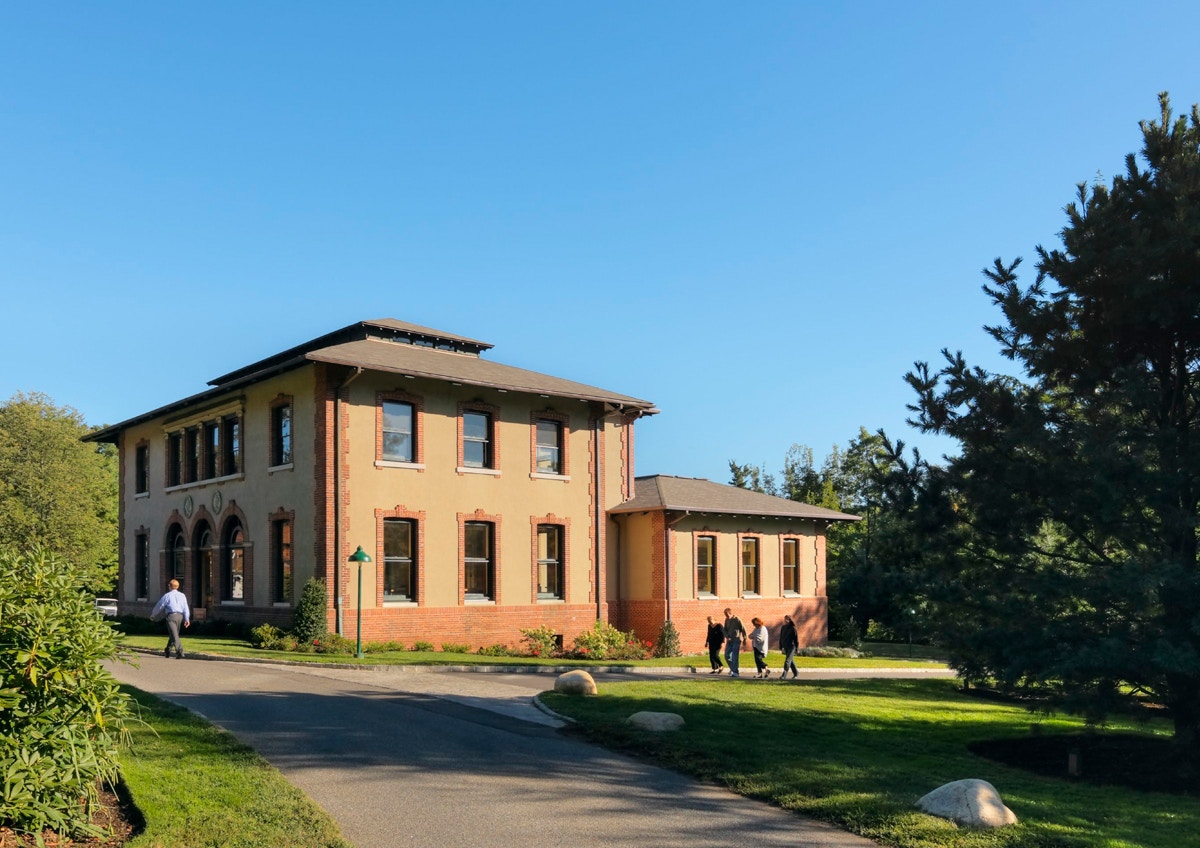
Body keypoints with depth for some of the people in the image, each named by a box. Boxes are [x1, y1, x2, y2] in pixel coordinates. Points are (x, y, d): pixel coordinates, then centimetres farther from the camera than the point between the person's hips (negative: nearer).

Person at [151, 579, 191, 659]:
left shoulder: (167, 596, 4)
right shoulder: (182, 595, 14)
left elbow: (159, 606, 10)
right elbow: (186, 607, 7)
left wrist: (152, 616, 25)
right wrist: (187, 619, 4)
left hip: (171, 615, -5)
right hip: (180, 616, 5)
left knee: (174, 635, -13)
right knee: (173, 634, 21)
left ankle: (180, 651, -28)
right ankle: (167, 651, 31)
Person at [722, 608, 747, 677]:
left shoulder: (737, 620, -12)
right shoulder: (726, 620, 6)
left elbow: (743, 630, -7)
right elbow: (725, 630, 13)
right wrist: (727, 636, -5)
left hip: (736, 641, -6)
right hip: (729, 640, 6)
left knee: (734, 657, -10)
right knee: (727, 655, 7)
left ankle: (735, 672, -6)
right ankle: (732, 668, 26)